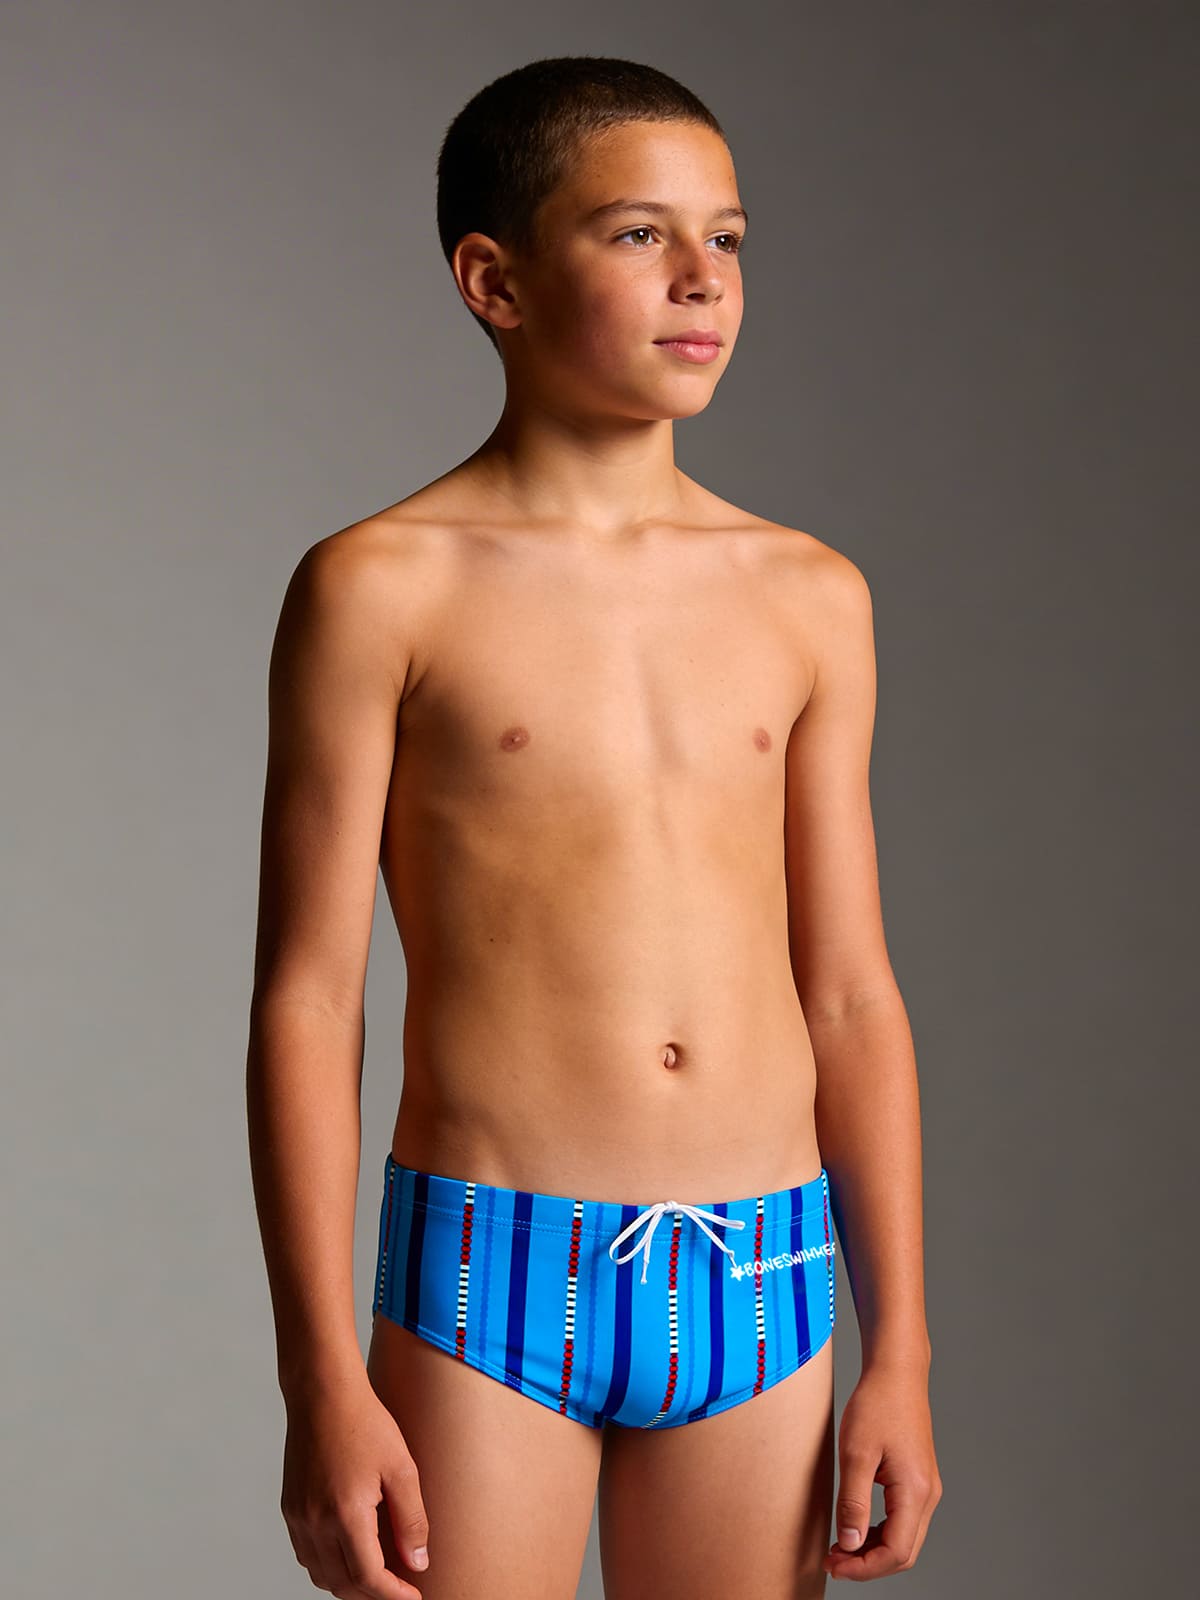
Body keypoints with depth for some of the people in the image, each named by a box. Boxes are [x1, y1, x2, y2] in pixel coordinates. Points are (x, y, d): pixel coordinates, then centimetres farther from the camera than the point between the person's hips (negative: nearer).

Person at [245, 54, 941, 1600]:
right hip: (490, 1288, -3)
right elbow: (306, 1002, -4)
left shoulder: (808, 596, 7)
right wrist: (323, 1381, -8)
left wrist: (899, 1351, 7)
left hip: (757, 1286, 4)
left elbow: (850, 997, 9)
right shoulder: (383, 588, -4)